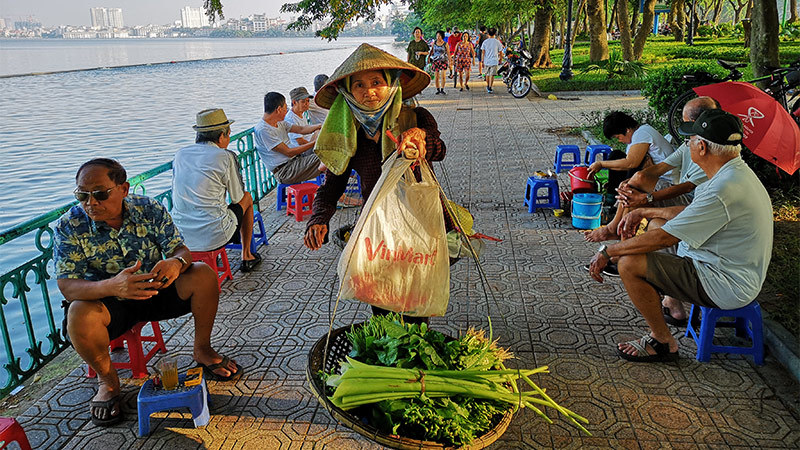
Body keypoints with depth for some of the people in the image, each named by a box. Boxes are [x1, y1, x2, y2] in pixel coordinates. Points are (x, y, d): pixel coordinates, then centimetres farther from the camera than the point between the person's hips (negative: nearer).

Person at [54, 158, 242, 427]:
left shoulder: (150, 210, -11)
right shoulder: (69, 228, -16)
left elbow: (181, 250, -10)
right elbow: (67, 286, -24)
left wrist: (177, 262, -38)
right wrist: (112, 286, -46)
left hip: (155, 290, 2)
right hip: (108, 303, -1)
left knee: (204, 275, -21)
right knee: (79, 314, -34)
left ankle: (202, 350, 3)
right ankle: (107, 381, -4)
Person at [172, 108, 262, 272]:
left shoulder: (180, 154, 7)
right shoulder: (226, 157, -8)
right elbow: (237, 198, 2)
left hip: (181, 236, 6)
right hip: (214, 237, -5)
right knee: (247, 198, 22)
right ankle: (246, 257, 32)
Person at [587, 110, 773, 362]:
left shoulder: (724, 190, -29)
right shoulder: (737, 172, 5)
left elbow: (665, 237, -28)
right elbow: (692, 212, 18)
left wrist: (608, 252, -19)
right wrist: (645, 210, 14)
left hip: (727, 287, -10)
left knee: (629, 263, -19)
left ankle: (663, 343, -2)